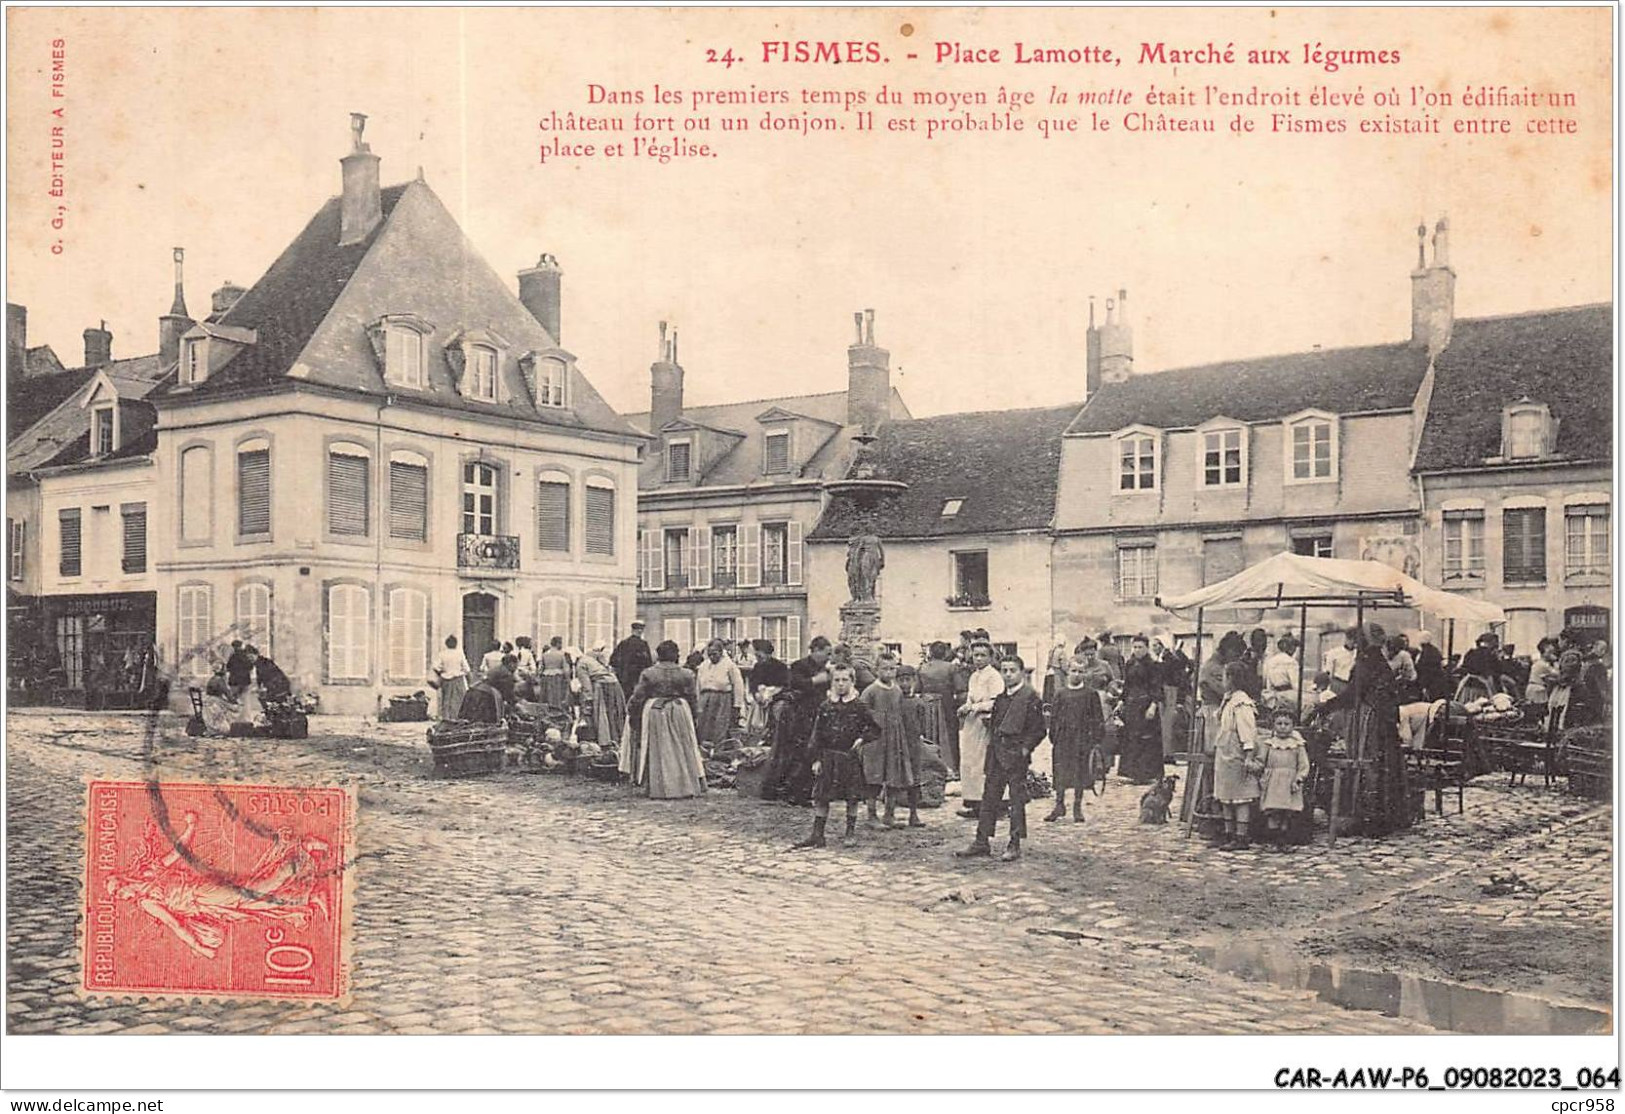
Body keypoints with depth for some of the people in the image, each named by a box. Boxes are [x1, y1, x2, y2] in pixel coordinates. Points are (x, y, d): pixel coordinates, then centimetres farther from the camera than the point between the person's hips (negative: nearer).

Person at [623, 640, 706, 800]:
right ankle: (686, 786, 12)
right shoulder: (685, 674, -2)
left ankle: (662, 789, 6)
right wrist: (691, 716, 16)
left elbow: (638, 698, -4)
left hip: (655, 713, -1)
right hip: (679, 713, 1)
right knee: (682, 749, 11)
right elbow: (692, 698, 2)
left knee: (659, 752, 5)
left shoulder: (648, 674, -7)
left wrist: (631, 712, 11)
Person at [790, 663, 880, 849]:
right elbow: (816, 735, 4)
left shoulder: (859, 706, 0)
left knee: (852, 798, 4)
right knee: (820, 797, 0)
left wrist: (862, 739, -11)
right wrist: (816, 758, -2)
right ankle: (817, 835, 5)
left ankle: (851, 832, 17)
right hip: (828, 756, 1)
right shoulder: (825, 707, 4)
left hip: (851, 757, -1)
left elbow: (875, 729, 5)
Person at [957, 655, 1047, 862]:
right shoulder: (1000, 698, 14)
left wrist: (1025, 748, -13)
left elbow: (1038, 730, -9)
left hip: (1016, 755, -7)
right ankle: (982, 842, 14)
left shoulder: (1030, 697, -8)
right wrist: (992, 743, 12)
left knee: (1017, 800, 1)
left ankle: (1015, 846, 7)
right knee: (989, 797, 8)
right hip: (996, 754, 7)